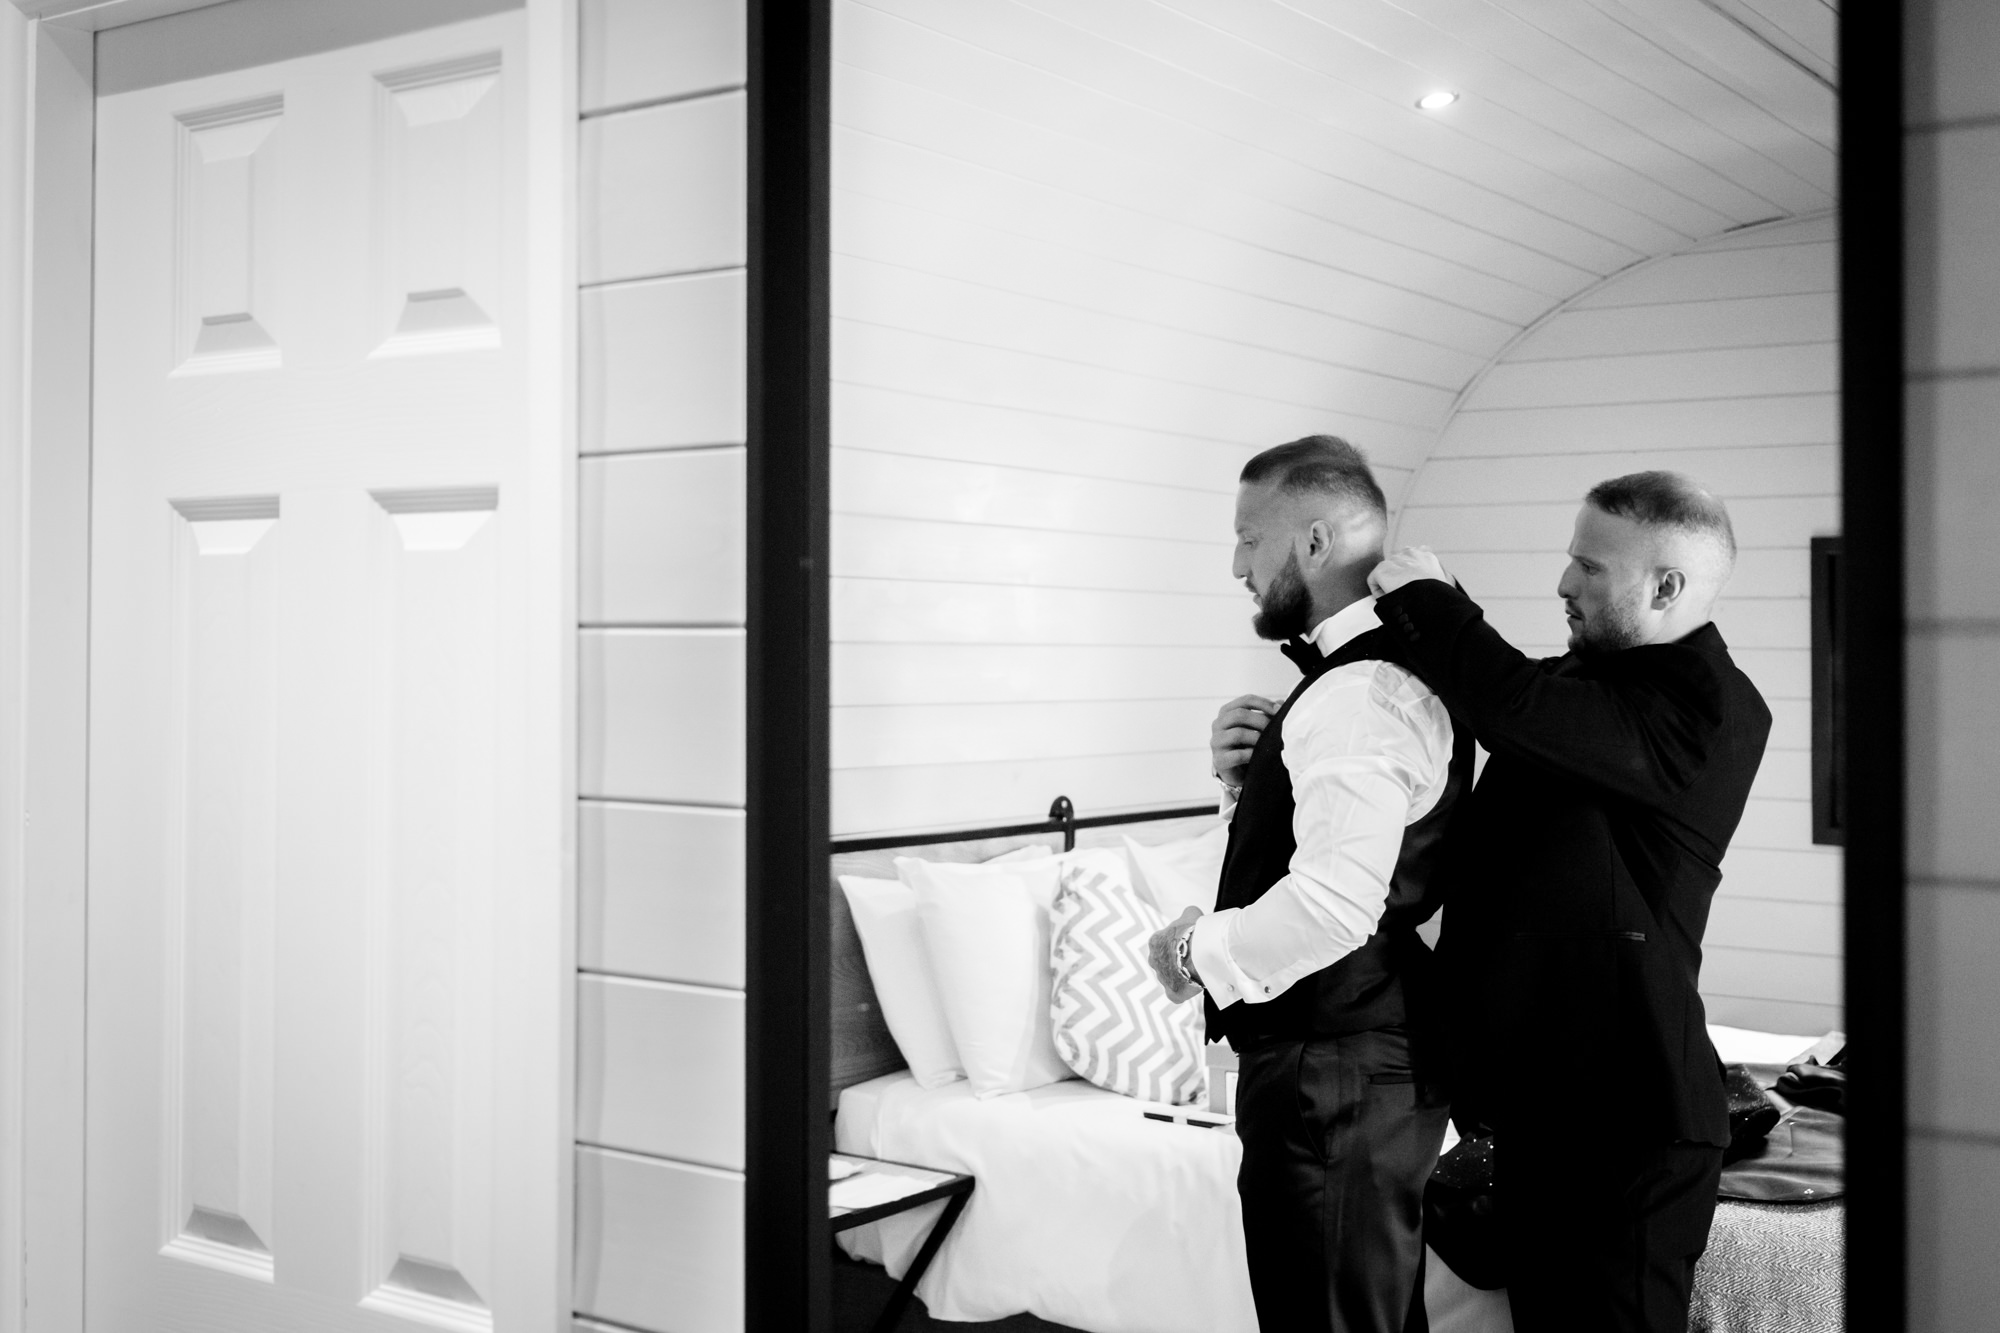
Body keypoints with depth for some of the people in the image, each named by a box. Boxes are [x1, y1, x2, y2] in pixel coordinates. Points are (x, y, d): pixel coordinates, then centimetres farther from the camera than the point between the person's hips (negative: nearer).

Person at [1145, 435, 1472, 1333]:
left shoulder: (1357, 695, -21)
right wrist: (1245, 778, 2)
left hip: (1334, 1081, -10)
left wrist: (1201, 950, -16)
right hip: (1382, 1063, 10)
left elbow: (1334, 902, -32)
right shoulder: (1396, 669, 12)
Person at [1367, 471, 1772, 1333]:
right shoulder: (1584, 678, 10)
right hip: (1535, 1099, 9)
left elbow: (1514, 707, -31)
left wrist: (1424, 596, -15)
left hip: (1626, 1119, -9)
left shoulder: (1710, 711, -19)